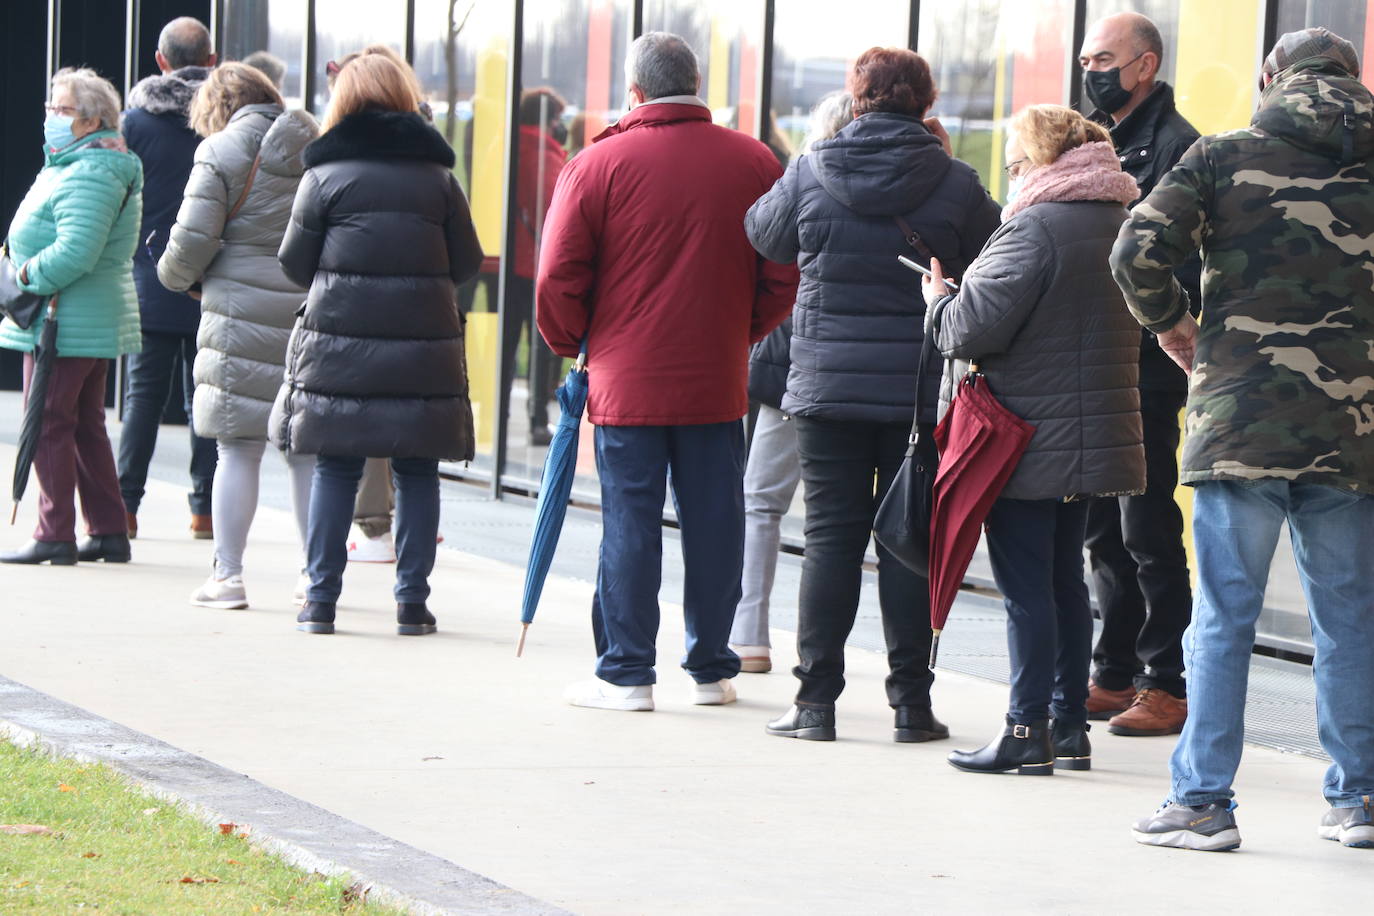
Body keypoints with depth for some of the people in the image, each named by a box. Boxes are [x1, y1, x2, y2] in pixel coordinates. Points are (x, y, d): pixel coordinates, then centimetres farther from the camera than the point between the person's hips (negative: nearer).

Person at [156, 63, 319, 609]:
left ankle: (227, 574, 0)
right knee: (307, 450, 10)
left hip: (243, 317, -4)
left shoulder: (221, 152, -5)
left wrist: (174, 275, 10)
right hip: (312, 314, 4)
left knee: (238, 449, 0)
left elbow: (192, 240, -9)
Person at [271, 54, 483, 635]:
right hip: (424, 344, 1)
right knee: (417, 473, 7)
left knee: (335, 468, 6)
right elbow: (467, 264, 6)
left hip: (340, 342, -1)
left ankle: (321, 597, 5)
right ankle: (412, 599, 6)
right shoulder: (437, 176, 3)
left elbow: (295, 263, 2)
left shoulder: (325, 174, -1)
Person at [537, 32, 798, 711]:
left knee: (629, 522, 2)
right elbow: (784, 277, 6)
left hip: (626, 381, -2)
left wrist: (570, 342, 12)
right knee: (713, 521, 9)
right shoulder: (753, 163, 1)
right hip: (718, 380, 2)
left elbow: (558, 279, -6)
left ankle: (626, 673, 4)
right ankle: (711, 671, 16)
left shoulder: (598, 164, -8)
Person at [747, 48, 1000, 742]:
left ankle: (816, 699, 4)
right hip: (922, 391, 0)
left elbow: (765, 235, 13)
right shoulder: (956, 184, -6)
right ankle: (911, 702, 7)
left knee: (831, 535, 5)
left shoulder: (810, 173, -3)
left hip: (827, 387, 0)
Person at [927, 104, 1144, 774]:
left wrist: (938, 300, 2)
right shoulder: (1118, 223, 12)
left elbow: (974, 327, -20)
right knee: (1065, 578, 15)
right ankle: (1071, 726, 19)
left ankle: (1027, 732, -3)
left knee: (1025, 586, -4)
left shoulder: (1034, 228, -17)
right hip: (1093, 435, 9)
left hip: (1030, 436, -9)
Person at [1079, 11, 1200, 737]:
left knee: (1147, 532, -6)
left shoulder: (1175, 146, -9)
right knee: (1102, 533, 12)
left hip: (1143, 371, -8)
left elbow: (1184, 266, -15)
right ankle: (1114, 677, 20)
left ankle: (1166, 685, -1)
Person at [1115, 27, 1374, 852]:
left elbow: (1140, 251, -9)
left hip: (1241, 417, -2)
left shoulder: (1225, 156, 1)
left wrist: (1171, 326, 8)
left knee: (1225, 615, 3)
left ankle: (1204, 800, 2)